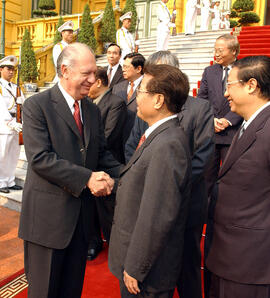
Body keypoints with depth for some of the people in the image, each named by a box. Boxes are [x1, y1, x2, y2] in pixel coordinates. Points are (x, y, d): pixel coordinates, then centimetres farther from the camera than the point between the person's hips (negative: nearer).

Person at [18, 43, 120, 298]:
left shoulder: (92, 109, 9)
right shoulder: (36, 105, -11)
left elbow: (102, 152, 11)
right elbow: (39, 158, -21)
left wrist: (116, 177, -8)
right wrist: (87, 178, -23)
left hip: (82, 214, 6)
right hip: (48, 213, -5)